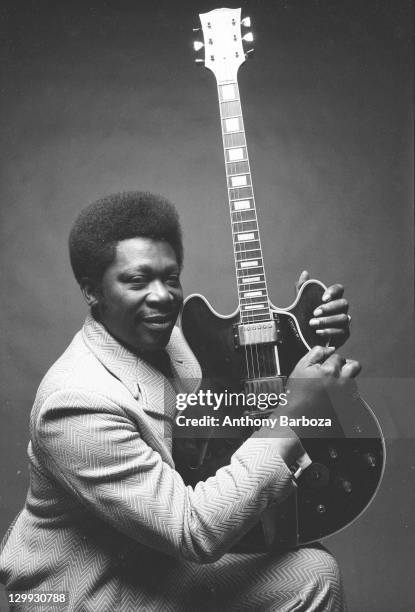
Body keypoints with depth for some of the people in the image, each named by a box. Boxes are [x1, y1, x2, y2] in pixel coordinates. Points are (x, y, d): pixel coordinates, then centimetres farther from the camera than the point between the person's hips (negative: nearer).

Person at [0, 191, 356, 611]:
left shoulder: (165, 340, -5)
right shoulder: (78, 401, -32)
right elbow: (198, 533, -33)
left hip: (155, 557, 8)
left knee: (315, 570, 6)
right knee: (311, 577, -14)